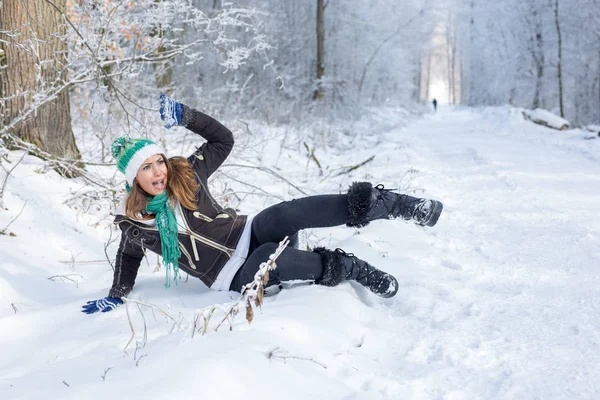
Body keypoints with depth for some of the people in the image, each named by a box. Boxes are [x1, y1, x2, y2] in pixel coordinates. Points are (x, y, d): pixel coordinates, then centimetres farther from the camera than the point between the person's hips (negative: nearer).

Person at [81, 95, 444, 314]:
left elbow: (223, 139, 2)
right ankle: (349, 268, -22)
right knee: (273, 255, -40)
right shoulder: (132, 221, -5)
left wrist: (186, 116, -10)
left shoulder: (186, 175, -2)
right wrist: (117, 296, 15)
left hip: (249, 233, 2)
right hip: (234, 278, -2)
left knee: (286, 214, -33)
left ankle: (387, 205, -37)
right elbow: (129, 254, 16)